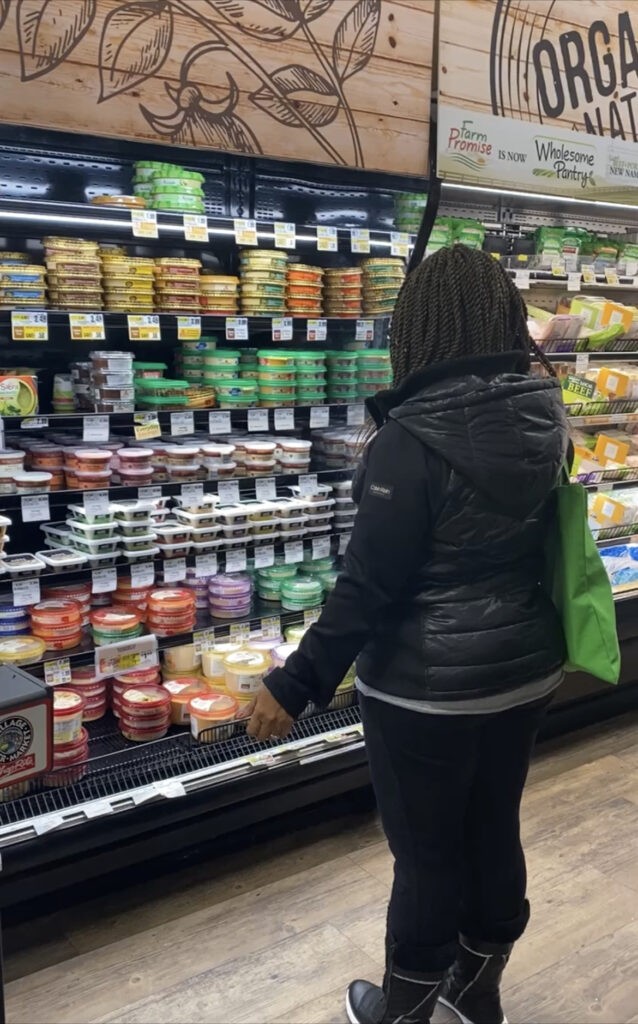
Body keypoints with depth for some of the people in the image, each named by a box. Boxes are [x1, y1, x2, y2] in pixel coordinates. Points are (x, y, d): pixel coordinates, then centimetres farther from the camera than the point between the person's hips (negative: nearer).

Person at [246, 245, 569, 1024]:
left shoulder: (412, 437, -22)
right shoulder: (544, 420, -2)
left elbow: (371, 582, -22)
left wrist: (296, 683, -16)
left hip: (428, 687, -7)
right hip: (524, 668, 7)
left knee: (427, 852, 11)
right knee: (494, 832, 21)